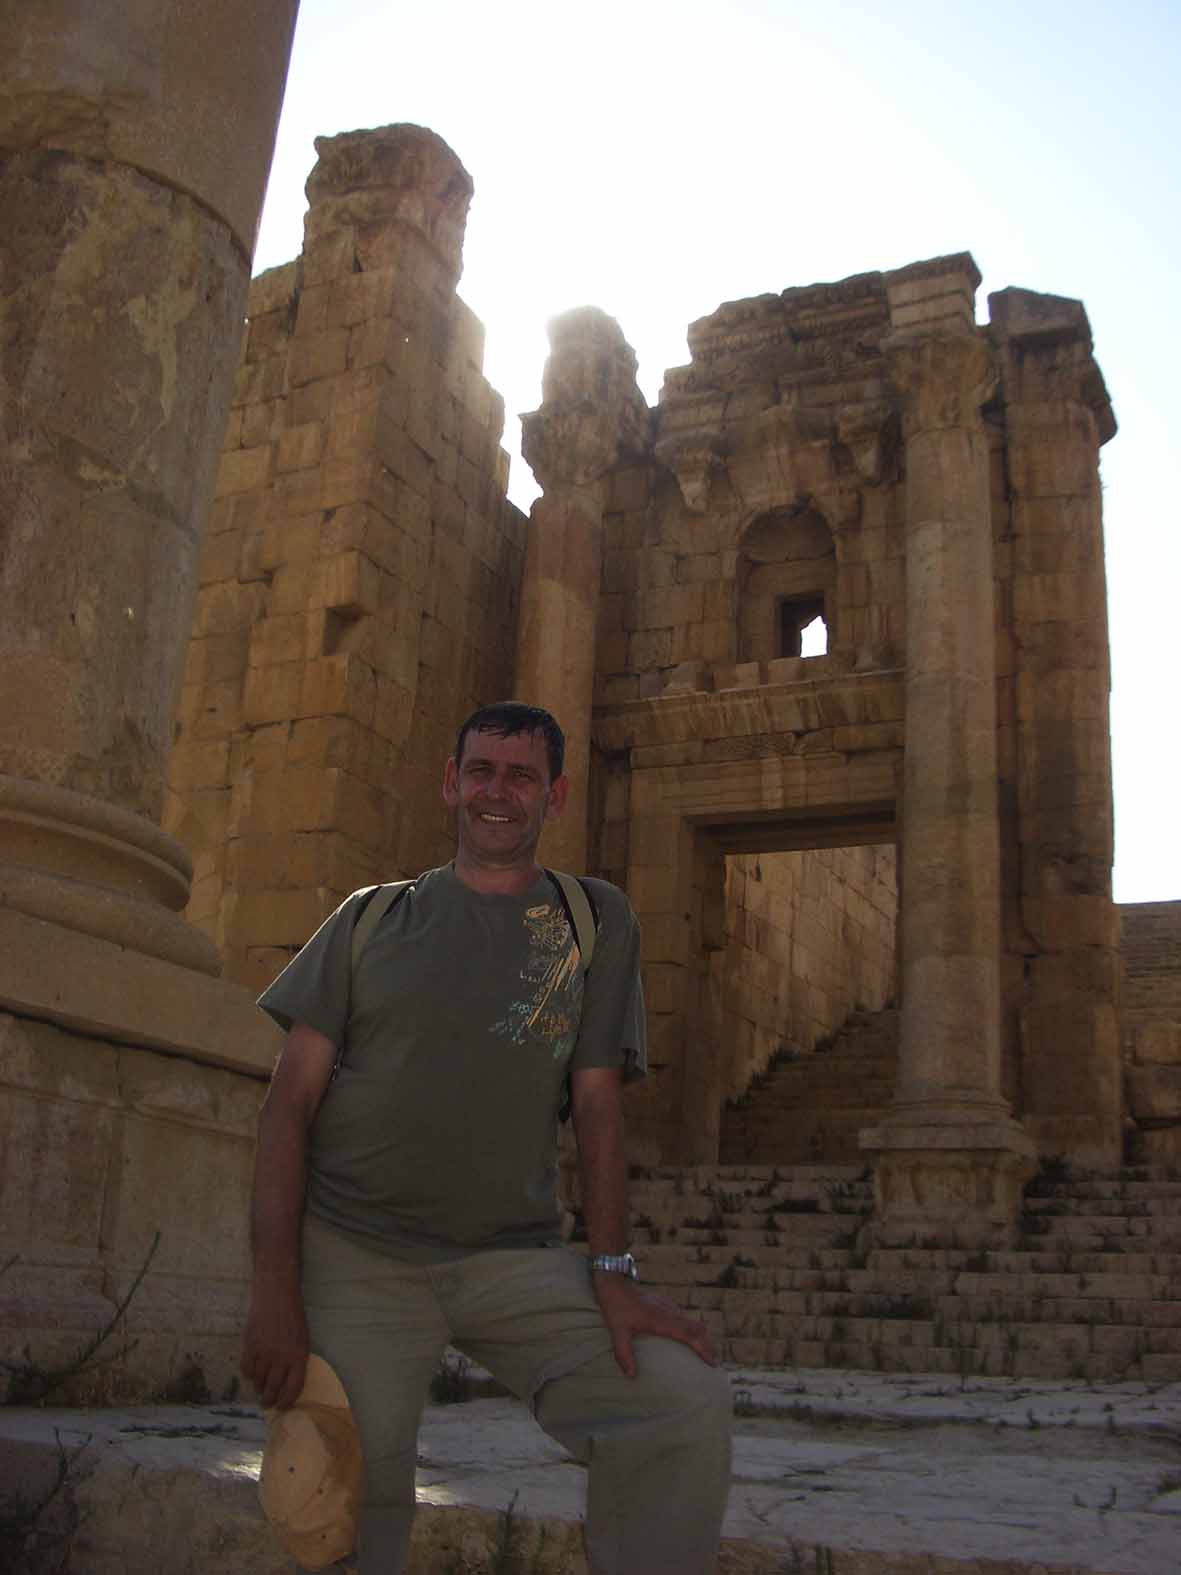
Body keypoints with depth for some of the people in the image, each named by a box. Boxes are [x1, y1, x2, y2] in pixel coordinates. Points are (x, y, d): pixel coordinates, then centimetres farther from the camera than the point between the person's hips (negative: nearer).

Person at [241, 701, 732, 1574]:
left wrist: (611, 1269, -8)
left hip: (516, 1257, 0)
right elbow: (291, 1104, 3)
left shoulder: (598, 920, 7)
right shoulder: (374, 917, 7)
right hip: (353, 1255, 0)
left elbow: (597, 1108, 4)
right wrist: (274, 1289, -7)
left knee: (689, 1403, -18)